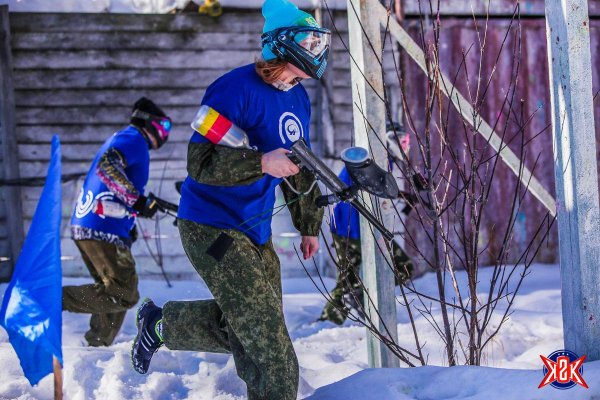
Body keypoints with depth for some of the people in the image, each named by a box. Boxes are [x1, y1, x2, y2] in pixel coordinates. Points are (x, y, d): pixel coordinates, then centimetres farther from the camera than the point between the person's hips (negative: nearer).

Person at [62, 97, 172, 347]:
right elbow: (106, 167, -24)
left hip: (84, 226, 10)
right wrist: (137, 200, -27)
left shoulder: (121, 139, 25)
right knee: (124, 295, -13)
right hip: (104, 231, -10)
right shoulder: (134, 139, -6)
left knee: (115, 294, 16)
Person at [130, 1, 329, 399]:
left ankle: (160, 323, 33)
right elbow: (200, 162, -24)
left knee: (239, 327, 13)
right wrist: (262, 163, -35)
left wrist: (309, 225, 26)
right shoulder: (235, 89, -19)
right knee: (268, 337, -14)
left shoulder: (299, 98, 8)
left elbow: (300, 167, 22)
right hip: (212, 228, -9)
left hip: (256, 232, 9)